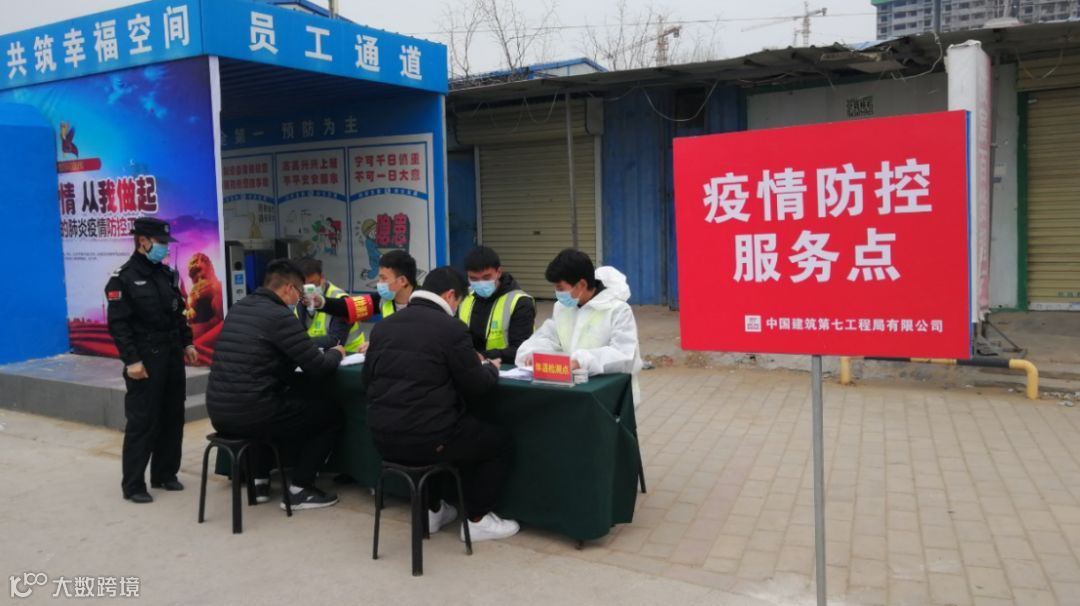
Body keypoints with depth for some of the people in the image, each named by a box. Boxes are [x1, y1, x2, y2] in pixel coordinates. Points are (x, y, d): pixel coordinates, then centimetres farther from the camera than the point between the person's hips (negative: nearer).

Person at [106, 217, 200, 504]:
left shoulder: (167, 273, 12)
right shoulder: (123, 278, -9)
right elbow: (118, 324, -14)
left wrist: (187, 343, 11)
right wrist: (132, 360, -20)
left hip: (172, 355, 7)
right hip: (145, 359, -7)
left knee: (172, 418, 11)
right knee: (142, 422, -4)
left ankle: (164, 474, 23)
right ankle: (133, 485, 4)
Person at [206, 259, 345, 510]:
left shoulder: (238, 308, 13)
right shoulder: (279, 315, -12)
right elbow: (318, 368, -10)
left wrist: (319, 349, 23)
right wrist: (335, 353, 12)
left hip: (219, 411, 8)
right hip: (250, 413, -8)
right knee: (331, 412, 11)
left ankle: (260, 480, 33)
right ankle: (300, 489, 11)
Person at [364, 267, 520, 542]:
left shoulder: (383, 325, 8)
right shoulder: (451, 328, -10)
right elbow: (476, 386, -6)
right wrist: (491, 368, 18)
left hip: (384, 436, 7)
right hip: (425, 438, -6)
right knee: (500, 441, 16)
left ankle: (431, 510, 37)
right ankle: (477, 520, 19)